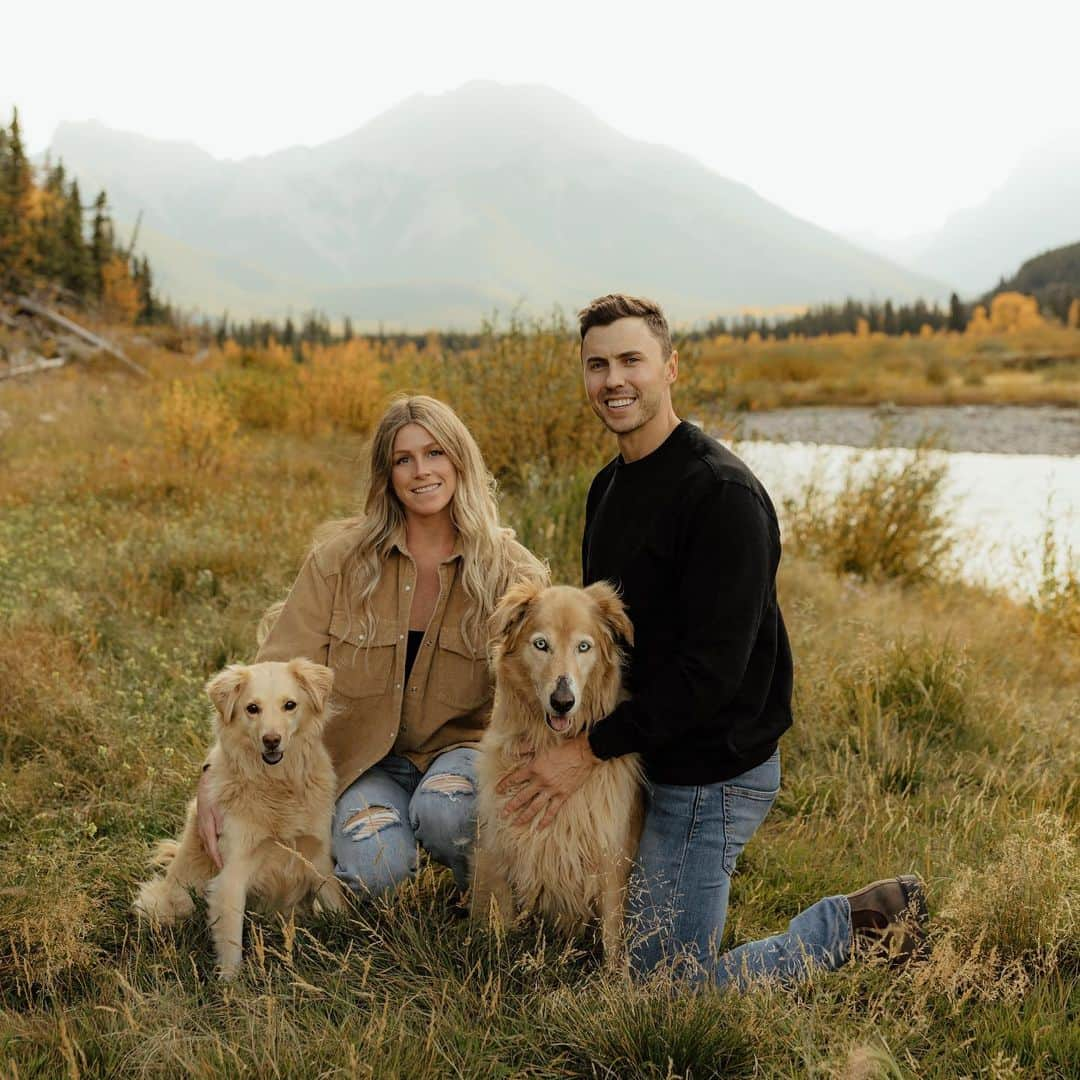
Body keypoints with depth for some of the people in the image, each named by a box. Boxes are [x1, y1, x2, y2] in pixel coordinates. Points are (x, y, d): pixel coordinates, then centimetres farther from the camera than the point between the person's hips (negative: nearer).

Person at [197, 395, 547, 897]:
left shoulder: (507, 570, -6)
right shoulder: (341, 558, -7)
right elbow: (278, 670, -11)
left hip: (460, 747, 0)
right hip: (364, 759, 0)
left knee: (442, 808, -34)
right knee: (373, 870, -28)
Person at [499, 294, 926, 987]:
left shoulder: (722, 493, -20)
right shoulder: (610, 486, 10)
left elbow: (714, 665, -24)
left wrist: (592, 749, -20)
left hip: (711, 772, -9)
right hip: (643, 754, 9)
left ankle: (858, 923, 13)